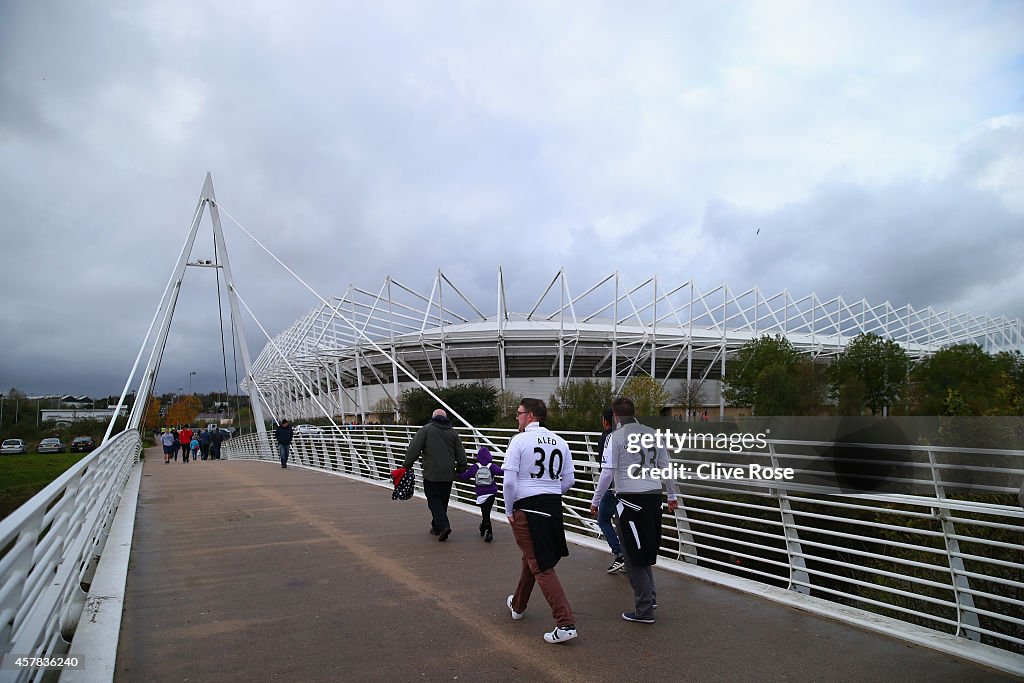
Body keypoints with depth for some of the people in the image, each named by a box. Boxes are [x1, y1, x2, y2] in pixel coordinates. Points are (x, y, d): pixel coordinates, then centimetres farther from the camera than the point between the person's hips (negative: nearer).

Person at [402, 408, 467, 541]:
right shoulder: (453, 432, 10)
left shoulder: (426, 429, -2)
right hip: (448, 475, 5)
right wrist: (461, 469, 21)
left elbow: (413, 449, -9)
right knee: (443, 501, 16)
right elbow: (461, 455, 11)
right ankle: (436, 527, 26)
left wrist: (407, 464, -1)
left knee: (434, 501, -1)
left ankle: (443, 526, -16)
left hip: (431, 474, -4)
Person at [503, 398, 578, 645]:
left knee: (542, 567, 0)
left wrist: (509, 511, -2)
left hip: (527, 507, -6)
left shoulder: (519, 440, -10)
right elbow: (569, 480, 8)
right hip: (554, 507, 6)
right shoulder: (560, 442, 5)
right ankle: (518, 605, 44)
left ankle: (566, 624, -4)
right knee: (530, 556, 25)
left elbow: (509, 480, -14)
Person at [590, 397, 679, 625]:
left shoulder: (616, 437, -9)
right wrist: (672, 496, 24)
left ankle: (644, 610, 7)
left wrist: (595, 501, 0)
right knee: (646, 550, 22)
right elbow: (665, 467, 12)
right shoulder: (652, 433, 7)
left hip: (630, 499, -6)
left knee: (633, 556, 4)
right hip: (654, 497, 6)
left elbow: (607, 473, -10)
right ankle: (650, 597, 26)